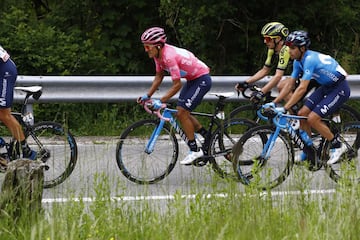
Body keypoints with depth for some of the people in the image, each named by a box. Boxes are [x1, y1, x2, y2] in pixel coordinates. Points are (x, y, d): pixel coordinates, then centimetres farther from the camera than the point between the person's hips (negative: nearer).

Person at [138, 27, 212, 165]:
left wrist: (161, 101, -29)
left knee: (182, 112, -13)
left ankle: (194, 150, -5)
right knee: (181, 112, 10)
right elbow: (159, 77, 9)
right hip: (192, 80, 10)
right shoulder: (158, 54, -3)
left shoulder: (169, 56, -31)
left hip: (202, 79, -10)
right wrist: (148, 95, 1)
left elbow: (177, 85, -29)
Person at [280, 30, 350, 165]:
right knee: (302, 114, -1)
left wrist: (284, 108, -35)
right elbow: (290, 84, 6)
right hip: (326, 87, 9)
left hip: (340, 89, -9)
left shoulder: (310, 59, -29)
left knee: (312, 118, -17)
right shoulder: (298, 61, -1)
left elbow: (302, 88, -34)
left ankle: (337, 146, 1)